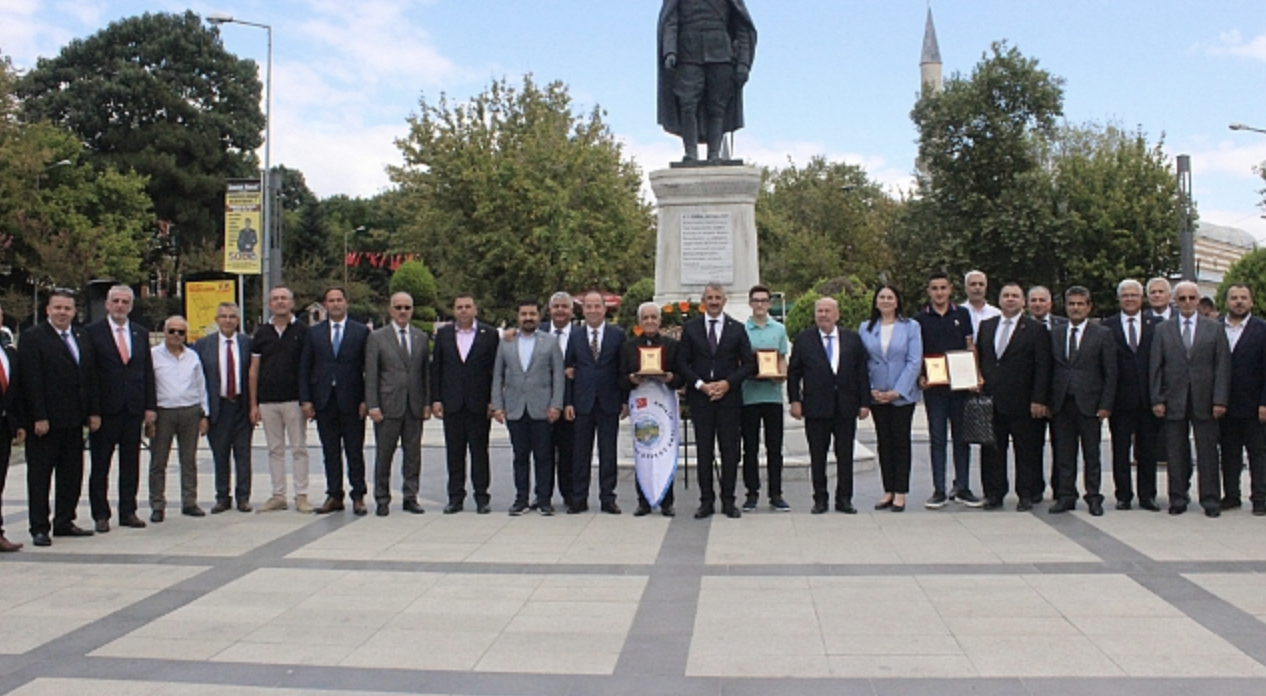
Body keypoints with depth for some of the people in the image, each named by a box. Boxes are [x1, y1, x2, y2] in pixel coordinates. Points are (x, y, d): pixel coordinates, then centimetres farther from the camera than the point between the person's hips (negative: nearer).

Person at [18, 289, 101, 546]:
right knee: (40, 475, 2)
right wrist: (38, 418, -18)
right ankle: (39, 528, 8)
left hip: (73, 419, 6)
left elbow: (91, 377, 14)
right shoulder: (33, 337, -7)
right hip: (44, 421, -6)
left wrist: (94, 412, 8)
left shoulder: (82, 338, 13)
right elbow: (31, 381, -13)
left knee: (72, 474, 10)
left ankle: (64, 522, 20)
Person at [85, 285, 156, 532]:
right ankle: (101, 514, 11)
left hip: (133, 409, 4)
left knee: (131, 464, 8)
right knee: (100, 465, 4)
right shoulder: (92, 332, -1)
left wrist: (149, 407, 5)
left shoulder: (141, 334, 12)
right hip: (105, 409, -4)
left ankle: (128, 511, 16)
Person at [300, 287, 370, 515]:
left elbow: (369, 368, 0)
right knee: (330, 452, 7)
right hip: (324, 400, 2)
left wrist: (366, 400, -7)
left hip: (351, 400, -2)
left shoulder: (361, 331, 3)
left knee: (355, 451, 3)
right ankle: (334, 495, 14)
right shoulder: (314, 333, 10)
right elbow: (304, 368, 8)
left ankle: (358, 496, 10)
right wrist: (305, 400, -1)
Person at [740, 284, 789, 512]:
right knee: (750, 447, 4)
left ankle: (776, 494, 9)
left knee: (774, 447, 3)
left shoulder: (779, 329, 10)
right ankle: (752, 493, 12)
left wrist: (782, 374, -7)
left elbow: (782, 359, 13)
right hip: (749, 394, -2)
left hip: (773, 393, 2)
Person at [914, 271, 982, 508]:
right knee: (937, 439, 2)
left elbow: (971, 347, 8)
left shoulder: (962, 315, 8)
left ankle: (962, 488, 13)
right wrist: (920, 377, -10)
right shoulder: (920, 319, 5)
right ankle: (939, 490, 7)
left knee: (962, 436, 6)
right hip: (933, 386, -1)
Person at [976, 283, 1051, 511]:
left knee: (1026, 449, 3)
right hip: (991, 399, 4)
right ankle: (994, 494, 14)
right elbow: (978, 359, 18)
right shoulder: (986, 326, 13)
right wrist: (977, 382, 2)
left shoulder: (1035, 329, 0)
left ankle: (1026, 495, 11)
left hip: (1021, 401, -4)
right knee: (992, 449, 6)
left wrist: (1038, 399, -11)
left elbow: (1043, 367, -4)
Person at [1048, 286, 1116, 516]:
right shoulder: (1055, 335, 11)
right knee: (1064, 454, 5)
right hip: (1061, 403, 3)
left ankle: (1093, 497, 13)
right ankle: (1065, 496, 12)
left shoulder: (1102, 334, 2)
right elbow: (1050, 370, 11)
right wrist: (1048, 402, 3)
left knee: (1091, 454, 5)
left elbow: (1110, 374, -1)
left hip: (1088, 403, -2)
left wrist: (1105, 405, -7)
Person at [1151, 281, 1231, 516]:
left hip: (1204, 401, 0)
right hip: (1174, 400, 1)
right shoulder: (1163, 330, 8)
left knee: (1208, 452, 2)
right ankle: (1178, 499, 12)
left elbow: (1223, 366, 2)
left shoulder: (1215, 328, 7)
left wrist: (1220, 400, -6)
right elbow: (1156, 368, 5)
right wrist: (1157, 399, -3)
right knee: (1176, 453, 4)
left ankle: (1211, 500, 10)